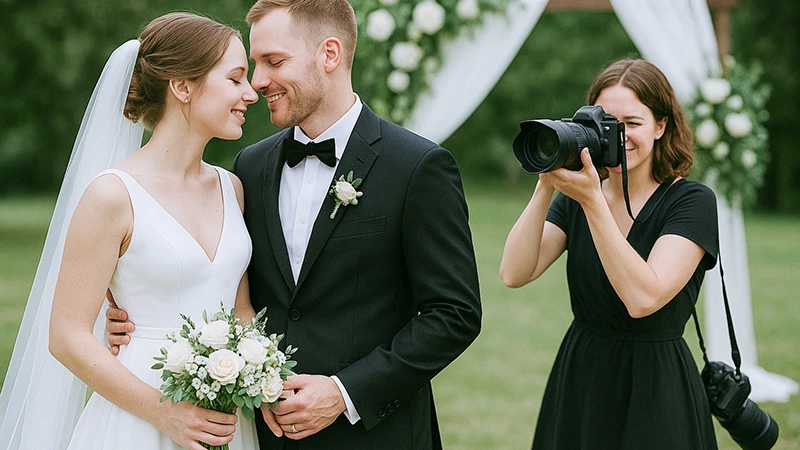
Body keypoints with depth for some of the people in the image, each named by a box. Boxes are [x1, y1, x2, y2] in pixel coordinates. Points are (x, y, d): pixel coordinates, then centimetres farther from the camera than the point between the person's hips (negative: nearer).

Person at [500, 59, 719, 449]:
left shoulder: (692, 202, -10)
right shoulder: (574, 197, 3)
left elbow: (644, 298, -25)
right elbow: (514, 274, -10)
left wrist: (593, 201, -27)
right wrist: (546, 186, -19)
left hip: (656, 399, -4)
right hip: (577, 387, 4)